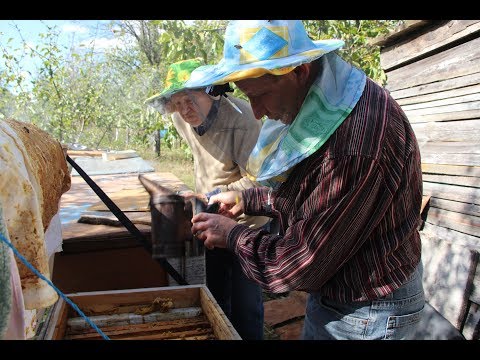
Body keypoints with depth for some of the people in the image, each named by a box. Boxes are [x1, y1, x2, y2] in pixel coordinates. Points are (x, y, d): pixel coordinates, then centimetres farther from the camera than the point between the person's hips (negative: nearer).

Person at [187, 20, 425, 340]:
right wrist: (246, 200, 6)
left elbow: (301, 266, -27)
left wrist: (232, 235, -12)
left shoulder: (356, 141, -35)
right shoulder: (316, 109, -2)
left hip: (368, 313, -8)